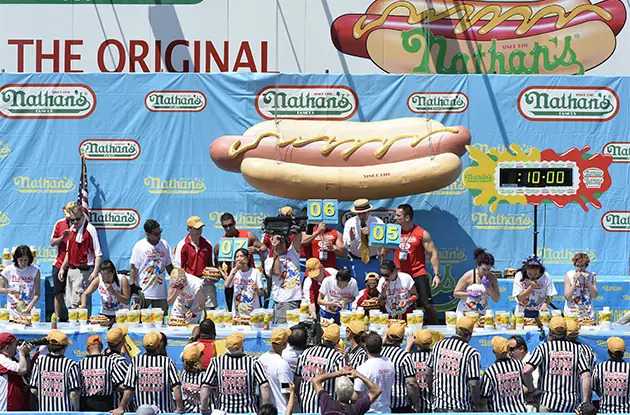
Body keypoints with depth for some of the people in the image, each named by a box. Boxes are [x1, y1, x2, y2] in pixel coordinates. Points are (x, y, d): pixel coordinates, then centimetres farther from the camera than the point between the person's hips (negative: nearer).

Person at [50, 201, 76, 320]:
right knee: (58, 294, 7)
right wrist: (62, 237, -9)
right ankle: (57, 319, 15)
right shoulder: (59, 223, 5)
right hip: (60, 265, 3)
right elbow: (52, 243, 8)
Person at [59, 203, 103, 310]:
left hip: (83, 271, -8)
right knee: (69, 304, 8)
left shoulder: (90, 229, -10)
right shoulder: (72, 229, 14)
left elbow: (98, 254, -13)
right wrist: (63, 268, 24)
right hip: (71, 270, 8)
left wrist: (95, 272, -21)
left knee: (77, 303, -13)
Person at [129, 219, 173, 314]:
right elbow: (134, 268, -3)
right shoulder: (139, 246, -4)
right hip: (143, 292, -3)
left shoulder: (164, 244, 8)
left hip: (160, 292, 3)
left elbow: (169, 266, 16)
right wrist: (132, 286, -10)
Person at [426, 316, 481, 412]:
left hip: (439, 405, 4)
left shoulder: (438, 345, 3)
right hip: (462, 408, -4)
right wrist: (477, 405, -2)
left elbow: (428, 373, 9)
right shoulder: (472, 353, -12)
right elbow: (473, 384, -15)